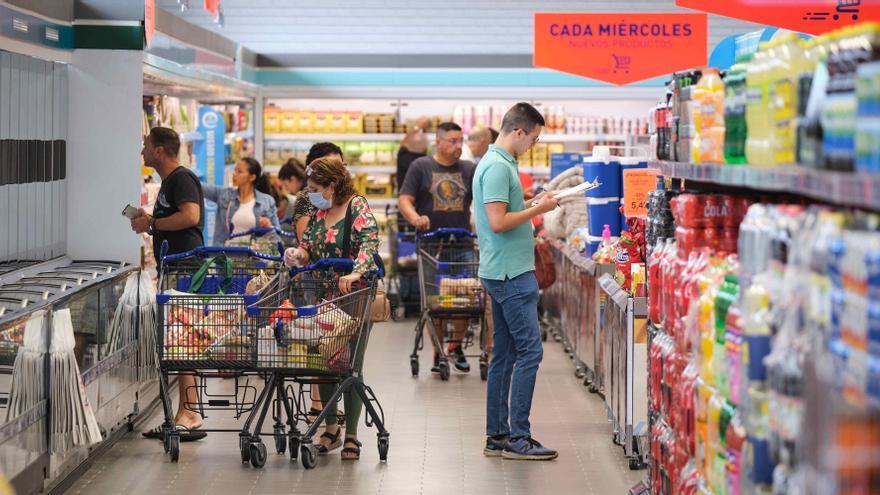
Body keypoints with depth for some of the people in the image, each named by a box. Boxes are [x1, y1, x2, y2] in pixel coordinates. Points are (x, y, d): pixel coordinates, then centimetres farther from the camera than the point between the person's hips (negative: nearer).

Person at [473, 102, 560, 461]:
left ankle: (497, 436, 15)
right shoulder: (497, 166, -16)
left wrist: (534, 203, 12)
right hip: (511, 273, -11)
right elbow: (498, 223, -22)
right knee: (529, 351, -9)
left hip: (503, 273, 11)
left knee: (505, 354, 11)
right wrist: (538, 210, -12)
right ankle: (518, 437, -6)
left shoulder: (500, 162, 16)